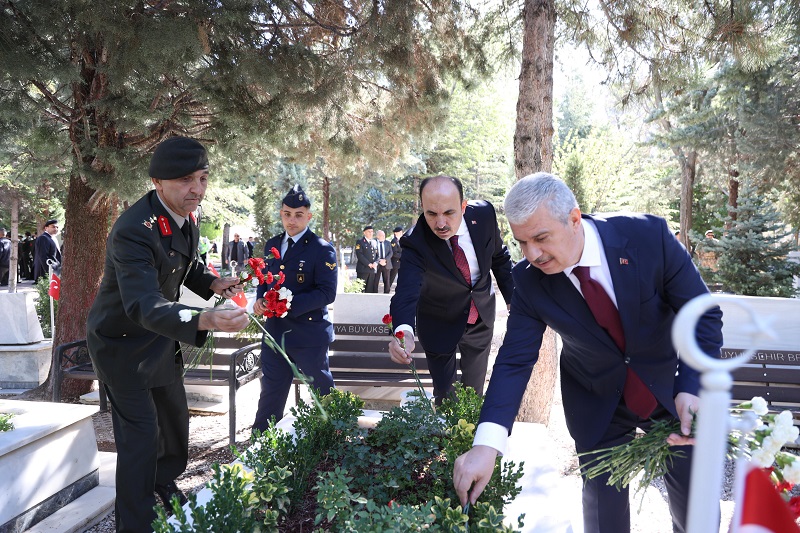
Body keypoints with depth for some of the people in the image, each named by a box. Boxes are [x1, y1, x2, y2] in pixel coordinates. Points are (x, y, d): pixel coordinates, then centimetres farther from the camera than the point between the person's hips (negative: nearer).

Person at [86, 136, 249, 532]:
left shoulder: (187, 216, -9)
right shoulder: (133, 230, -35)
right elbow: (144, 306, -46)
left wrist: (212, 283, -10)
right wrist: (205, 321, -63)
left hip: (159, 335, 8)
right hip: (121, 341, -8)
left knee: (176, 417, 22)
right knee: (140, 433, -8)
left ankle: (165, 485, 48)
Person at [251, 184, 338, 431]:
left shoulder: (321, 249, -11)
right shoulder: (272, 245, 9)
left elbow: (327, 293, -17)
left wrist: (289, 304, -25)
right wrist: (260, 299, -3)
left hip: (308, 334, -6)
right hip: (275, 332, 6)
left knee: (323, 391, 8)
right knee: (271, 392, 16)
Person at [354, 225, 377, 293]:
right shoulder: (360, 242, 0)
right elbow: (359, 255, -11)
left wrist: (376, 263, -5)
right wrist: (368, 264, -14)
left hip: (372, 269, 5)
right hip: (363, 269, -5)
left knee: (370, 289, 4)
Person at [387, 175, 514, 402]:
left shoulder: (484, 213, -20)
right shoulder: (416, 242, -30)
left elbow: (499, 257, -2)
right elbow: (407, 290, -44)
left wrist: (513, 300, -4)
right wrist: (404, 330, -63)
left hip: (481, 317, 3)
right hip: (440, 324, -3)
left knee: (474, 391, 16)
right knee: (445, 394, 4)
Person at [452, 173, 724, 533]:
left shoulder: (648, 235, -24)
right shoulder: (529, 281, -19)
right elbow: (515, 359, -19)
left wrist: (693, 388, -32)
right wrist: (486, 444, -30)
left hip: (671, 386, 0)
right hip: (597, 406, 1)